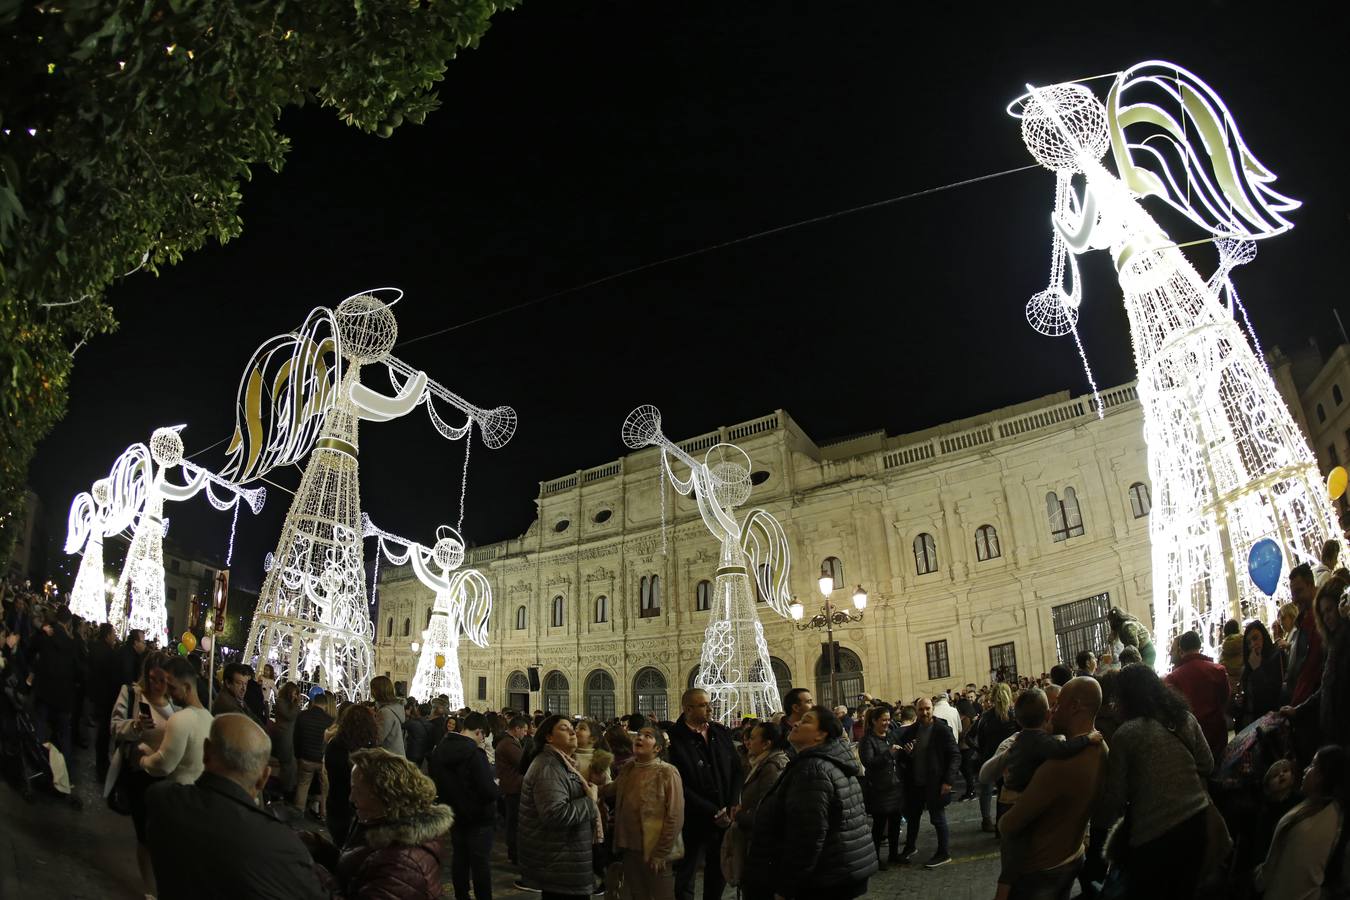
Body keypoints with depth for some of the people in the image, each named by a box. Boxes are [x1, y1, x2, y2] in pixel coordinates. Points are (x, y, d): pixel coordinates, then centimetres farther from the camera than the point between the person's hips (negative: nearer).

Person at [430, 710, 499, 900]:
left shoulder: (438, 751, -2)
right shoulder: (474, 753, -25)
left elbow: (434, 782, 12)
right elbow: (489, 792, -27)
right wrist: (495, 785, -7)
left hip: (454, 813, 7)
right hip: (478, 817, -7)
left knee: (459, 856, 18)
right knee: (481, 862, 3)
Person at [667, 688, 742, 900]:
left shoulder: (721, 732, 5)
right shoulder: (676, 739, -15)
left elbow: (736, 770, 9)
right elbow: (682, 787, -16)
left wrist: (731, 807, -2)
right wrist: (714, 812, -13)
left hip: (725, 818, 6)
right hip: (695, 821, -5)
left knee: (719, 872, 16)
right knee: (685, 875, 6)